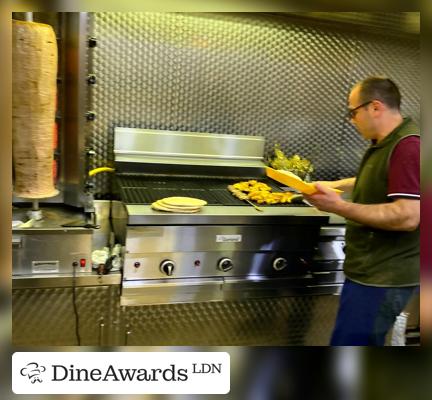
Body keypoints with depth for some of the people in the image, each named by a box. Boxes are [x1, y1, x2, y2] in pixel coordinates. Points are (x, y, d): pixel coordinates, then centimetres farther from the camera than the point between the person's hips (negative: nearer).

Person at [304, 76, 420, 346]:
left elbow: (407, 216, -29)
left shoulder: (408, 147, -21)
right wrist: (336, 185, 27)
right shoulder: (388, 143, 13)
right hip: (373, 270, 10)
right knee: (364, 339, 21)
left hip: (383, 278, -10)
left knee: (350, 341, -3)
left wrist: (339, 206, -27)